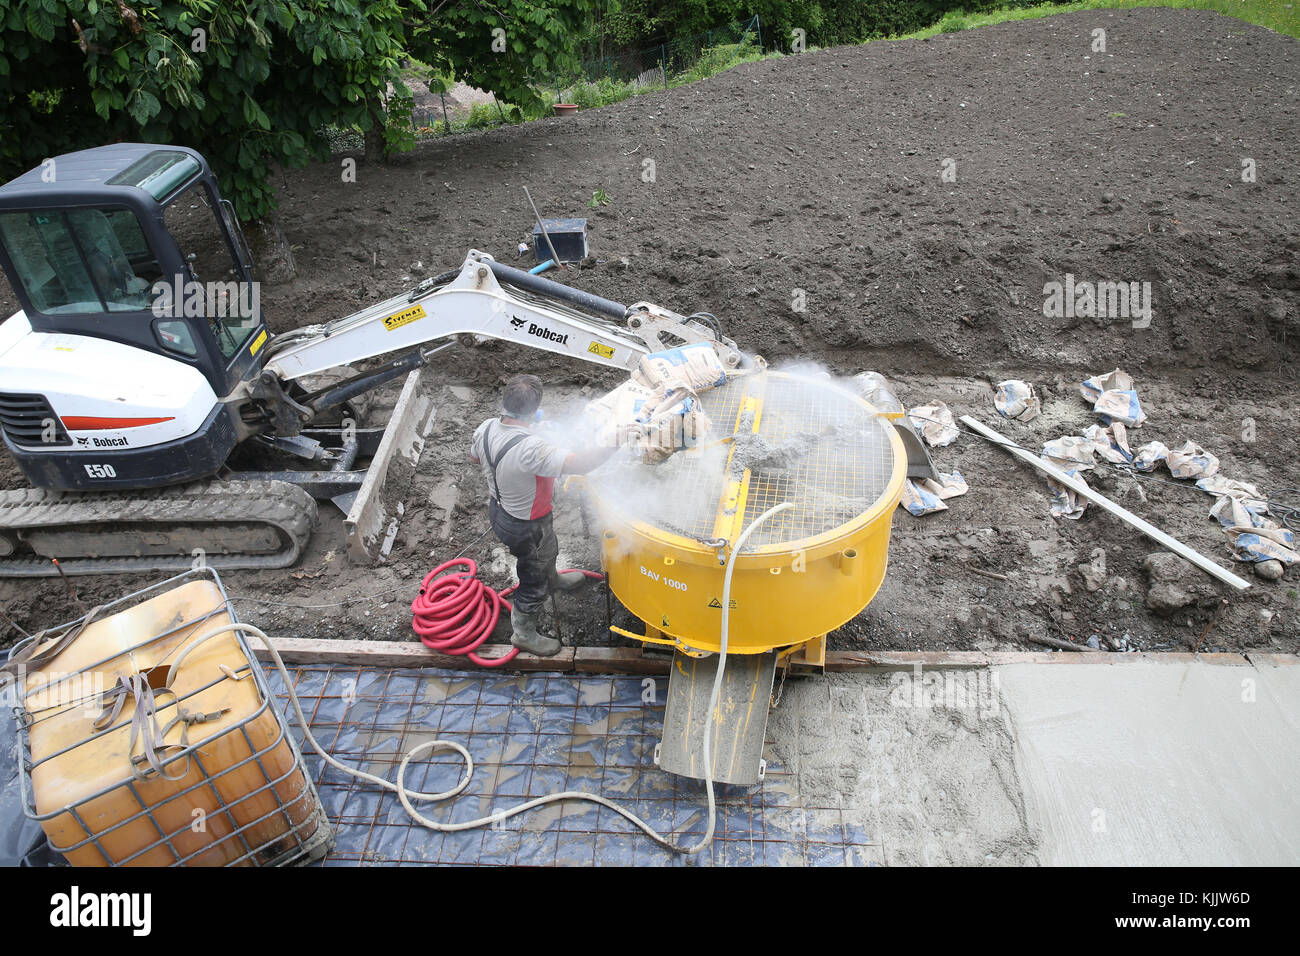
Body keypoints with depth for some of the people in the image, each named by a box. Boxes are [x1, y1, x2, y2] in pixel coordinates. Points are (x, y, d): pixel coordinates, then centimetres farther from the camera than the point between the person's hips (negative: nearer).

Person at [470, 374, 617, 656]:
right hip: (526, 527, -8)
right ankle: (524, 634, 40)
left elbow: (474, 457, 5)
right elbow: (577, 464, -50)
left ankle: (553, 579, 67)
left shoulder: (486, 429, -15)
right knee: (534, 582, 18)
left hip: (499, 509, 8)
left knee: (547, 552, 37)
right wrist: (614, 443, -42)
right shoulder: (531, 449, -42)